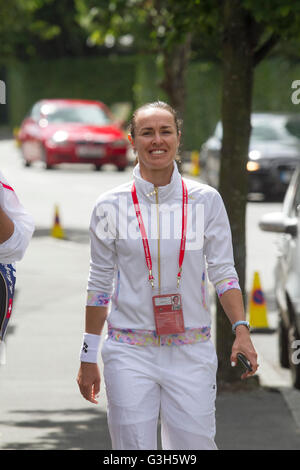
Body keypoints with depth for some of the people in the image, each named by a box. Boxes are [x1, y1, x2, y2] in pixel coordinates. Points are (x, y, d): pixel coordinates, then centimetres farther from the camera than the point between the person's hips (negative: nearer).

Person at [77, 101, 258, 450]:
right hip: (129, 353, -1)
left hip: (191, 352, 1)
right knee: (134, 448, -3)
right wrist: (88, 357, 6)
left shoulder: (206, 200, 3)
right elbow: (99, 284, 7)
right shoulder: (111, 206, 1)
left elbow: (223, 272, 5)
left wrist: (241, 329, -9)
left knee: (195, 444, -3)